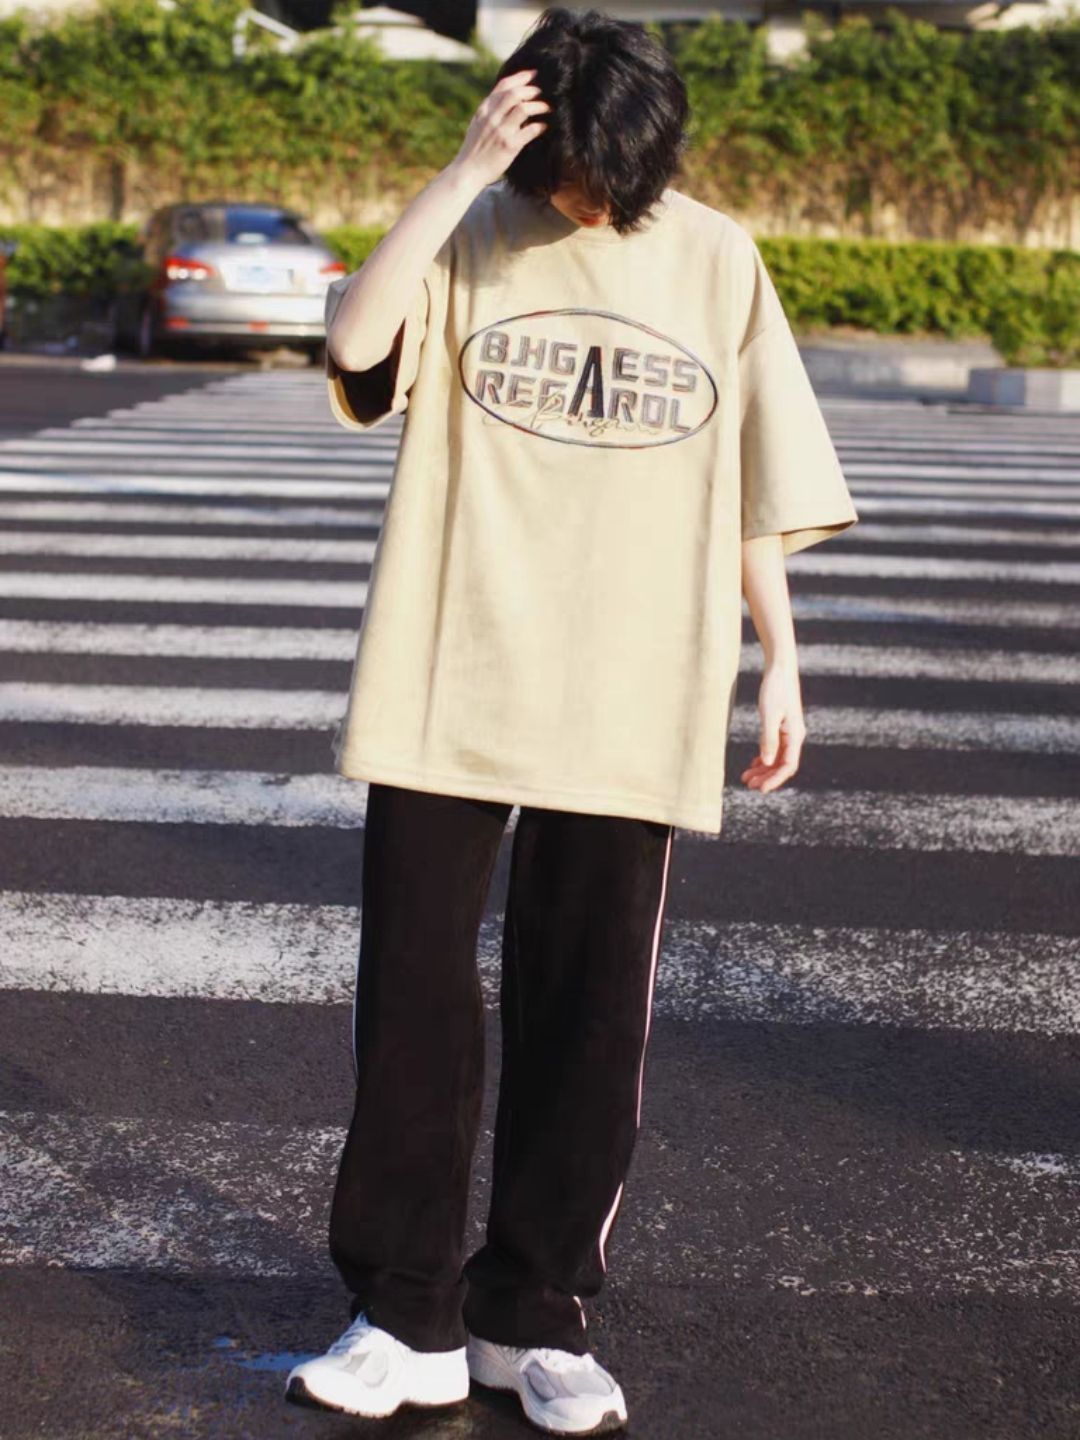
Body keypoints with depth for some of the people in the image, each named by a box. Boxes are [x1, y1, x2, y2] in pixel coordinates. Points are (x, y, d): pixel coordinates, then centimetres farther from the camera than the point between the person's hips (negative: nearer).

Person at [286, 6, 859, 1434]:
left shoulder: (718, 262, 5)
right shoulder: (470, 242, 1)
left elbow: (755, 477, 11)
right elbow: (354, 341, -19)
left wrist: (780, 660, 8)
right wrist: (466, 170, -21)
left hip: (632, 712, 1)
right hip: (445, 692, -1)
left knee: (590, 1023, 6)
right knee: (414, 1002, 3)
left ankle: (534, 1314, 21)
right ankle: (409, 1317, 16)